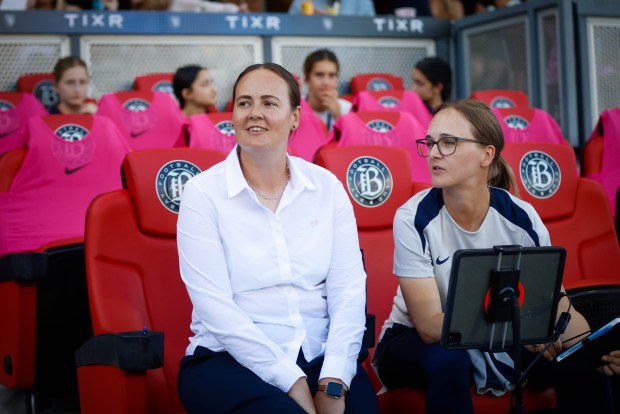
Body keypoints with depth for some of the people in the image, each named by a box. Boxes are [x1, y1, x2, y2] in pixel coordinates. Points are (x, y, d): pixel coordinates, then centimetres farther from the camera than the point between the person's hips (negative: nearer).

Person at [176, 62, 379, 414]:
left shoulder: (327, 186, 7)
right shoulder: (202, 193, -2)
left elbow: (348, 289, -1)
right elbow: (215, 306, -10)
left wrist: (333, 384, -14)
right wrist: (292, 382, -16)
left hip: (320, 356, 3)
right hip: (230, 360, -2)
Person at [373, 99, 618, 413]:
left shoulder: (521, 219, -12)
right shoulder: (413, 219, -22)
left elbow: (561, 308, -9)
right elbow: (429, 324, -28)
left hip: (497, 345, 3)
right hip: (415, 343, -3)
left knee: (585, 369, -19)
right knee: (448, 358, -37)